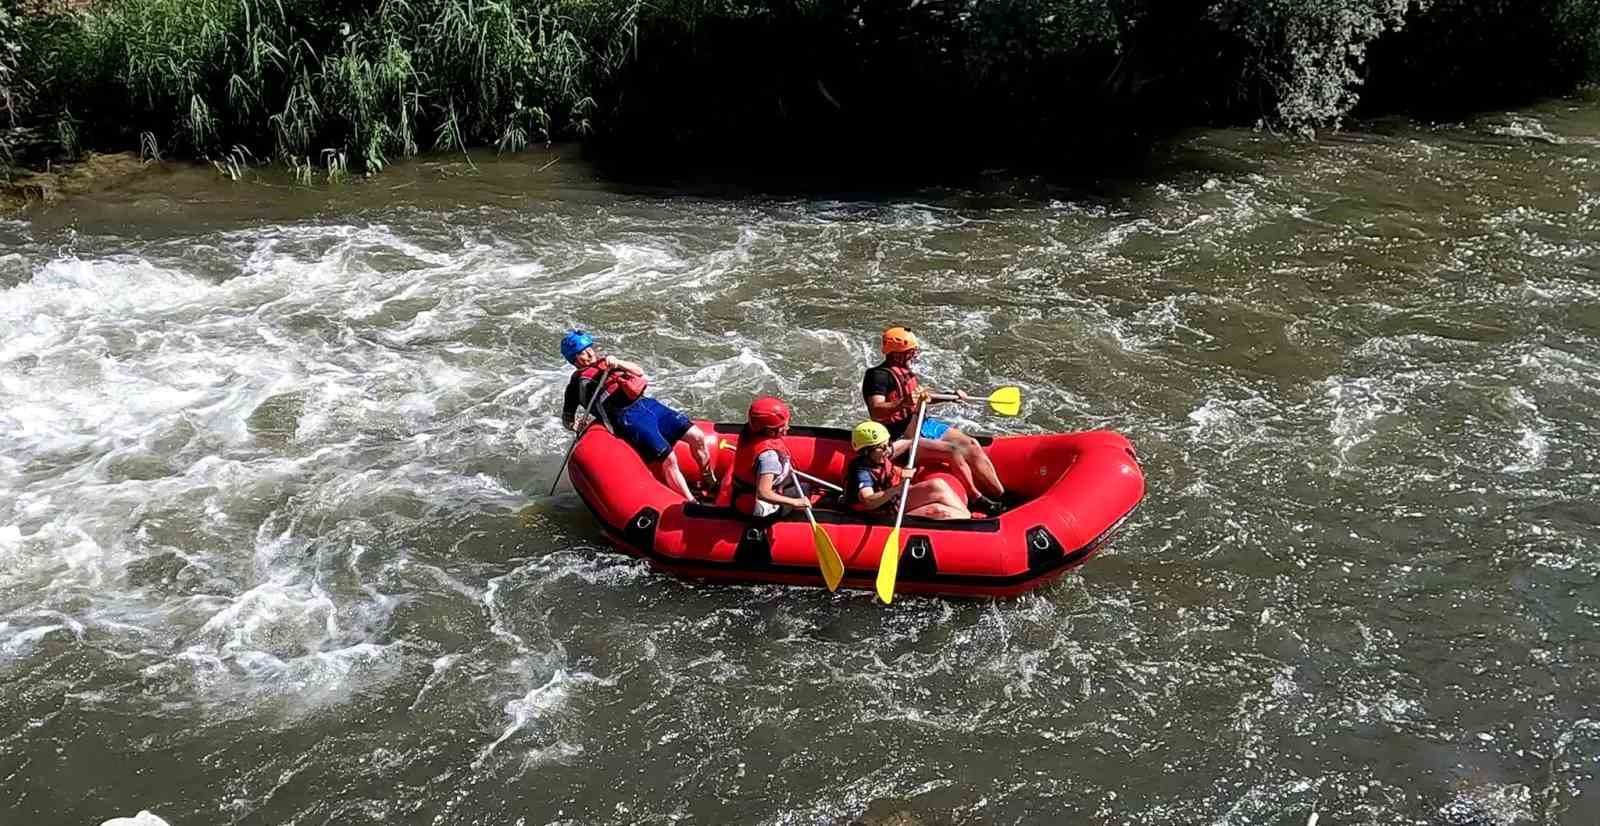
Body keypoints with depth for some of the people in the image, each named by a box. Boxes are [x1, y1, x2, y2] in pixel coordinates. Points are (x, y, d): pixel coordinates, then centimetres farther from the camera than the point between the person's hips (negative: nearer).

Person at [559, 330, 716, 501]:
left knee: (697, 437, -5)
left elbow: (639, 371, 16)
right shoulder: (577, 383, 11)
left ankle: (712, 485, 12)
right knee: (668, 460, -23)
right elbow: (566, 419, 13)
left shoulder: (606, 362, 25)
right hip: (628, 419, -6)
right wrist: (575, 426, -9)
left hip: (647, 404, 6)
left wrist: (618, 363, -2)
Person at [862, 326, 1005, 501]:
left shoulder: (905, 372, 14)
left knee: (970, 445, -4)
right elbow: (876, 413, -29)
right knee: (953, 450, -26)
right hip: (901, 437, -9)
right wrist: (902, 403, -43)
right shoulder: (879, 376, -15)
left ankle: (1001, 494, -3)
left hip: (923, 424, 9)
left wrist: (951, 396, 21)